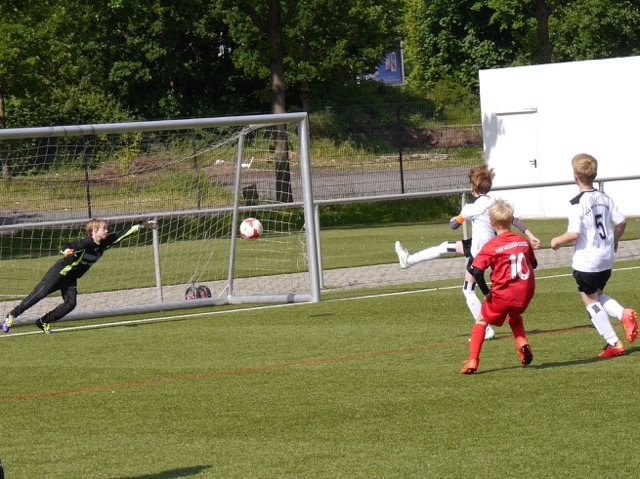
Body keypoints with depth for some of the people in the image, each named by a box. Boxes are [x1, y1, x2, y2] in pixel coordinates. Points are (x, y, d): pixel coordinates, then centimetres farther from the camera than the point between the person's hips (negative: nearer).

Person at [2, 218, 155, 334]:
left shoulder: (105, 242, -4)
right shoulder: (87, 242, -25)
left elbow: (122, 234, 0)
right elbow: (68, 248, -33)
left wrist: (141, 226, -1)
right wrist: (66, 252, -57)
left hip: (71, 279, 7)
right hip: (60, 271, -7)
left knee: (70, 303, -8)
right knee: (40, 294, -11)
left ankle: (43, 322, 3)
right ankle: (12, 316, -3)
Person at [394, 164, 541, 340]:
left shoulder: (472, 207, -20)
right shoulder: (495, 203, -1)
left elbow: (454, 225, -6)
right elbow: (514, 219, -6)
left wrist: (455, 219, 18)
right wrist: (530, 236, -6)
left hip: (479, 251, -9)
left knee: (468, 291, 2)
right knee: (445, 247, 21)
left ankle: (486, 330, 1)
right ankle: (409, 260, 37)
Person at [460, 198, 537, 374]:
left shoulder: (491, 246, -9)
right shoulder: (523, 241, 5)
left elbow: (477, 271, -18)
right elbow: (533, 264, 18)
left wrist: (486, 292, -8)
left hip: (503, 294, -4)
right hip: (525, 293, 4)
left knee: (481, 320, 15)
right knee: (514, 316, 35)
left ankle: (472, 361, 7)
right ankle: (522, 342, 9)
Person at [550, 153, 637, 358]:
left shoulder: (578, 203, -17)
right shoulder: (604, 198, 4)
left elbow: (574, 233, -23)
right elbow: (621, 221, 7)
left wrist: (557, 241, -4)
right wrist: (614, 240, 26)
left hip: (586, 261, -7)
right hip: (606, 258, 7)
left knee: (591, 301, 6)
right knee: (597, 296, 24)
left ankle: (613, 343, 3)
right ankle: (624, 314, -2)